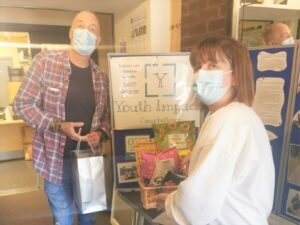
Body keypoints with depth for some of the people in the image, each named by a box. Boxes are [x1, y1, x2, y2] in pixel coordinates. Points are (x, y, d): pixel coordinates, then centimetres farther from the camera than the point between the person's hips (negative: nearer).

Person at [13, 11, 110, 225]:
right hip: (56, 158, -3)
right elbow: (22, 105, -9)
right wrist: (59, 126, -20)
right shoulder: (45, 61, -10)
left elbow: (108, 114, 9)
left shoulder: (101, 76, 1)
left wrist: (101, 133, -11)